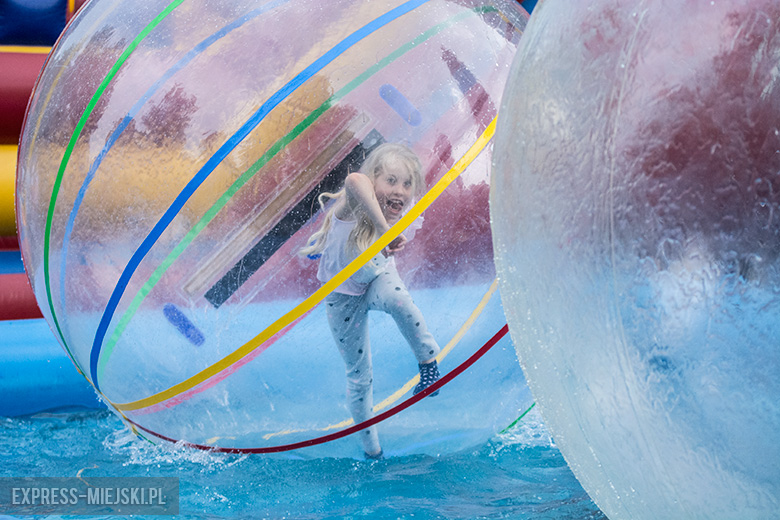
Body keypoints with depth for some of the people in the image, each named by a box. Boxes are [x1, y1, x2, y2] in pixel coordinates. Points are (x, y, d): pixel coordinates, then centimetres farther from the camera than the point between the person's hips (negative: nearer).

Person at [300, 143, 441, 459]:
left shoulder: (398, 216, -20)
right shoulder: (353, 208, -37)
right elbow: (355, 181, -63)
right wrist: (383, 228, -69)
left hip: (377, 279, 3)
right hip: (343, 296, -2)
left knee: (398, 299, -38)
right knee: (359, 376, 7)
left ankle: (428, 361, -16)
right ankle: (370, 448, 29)